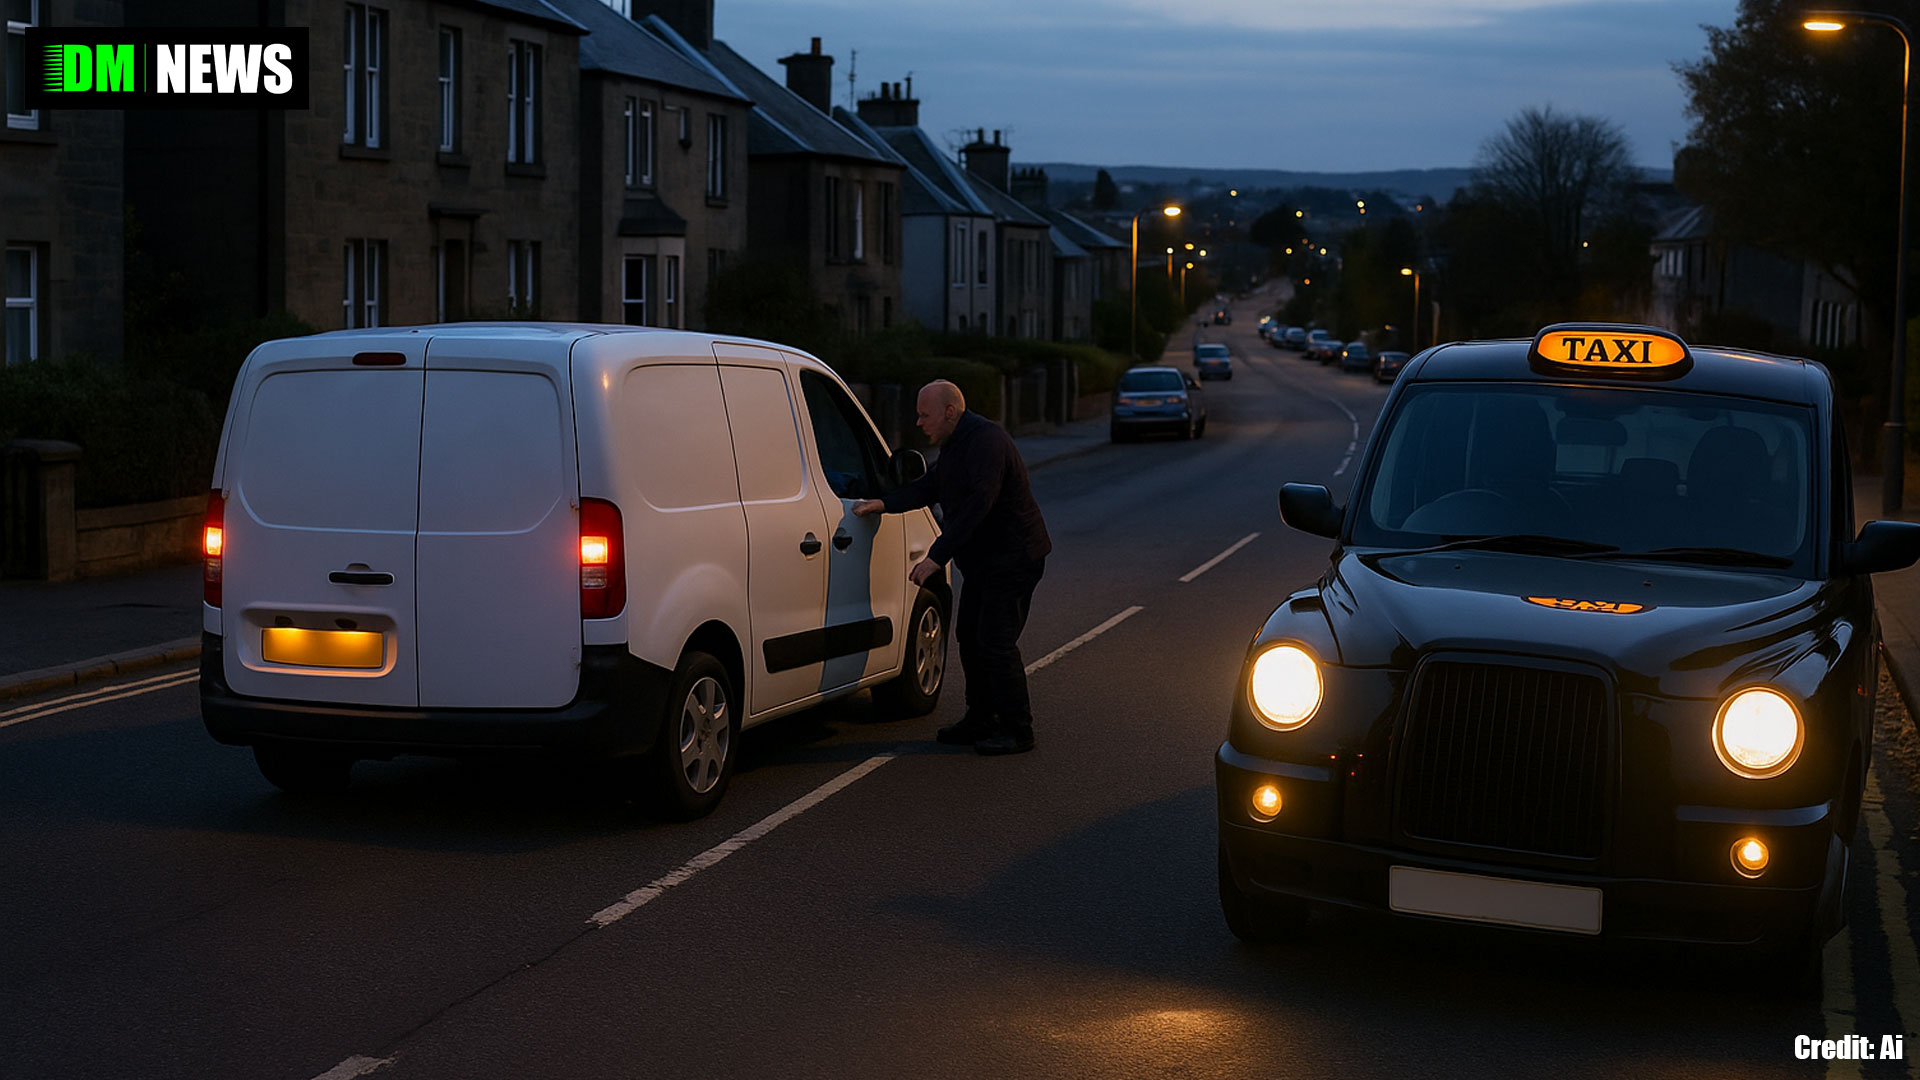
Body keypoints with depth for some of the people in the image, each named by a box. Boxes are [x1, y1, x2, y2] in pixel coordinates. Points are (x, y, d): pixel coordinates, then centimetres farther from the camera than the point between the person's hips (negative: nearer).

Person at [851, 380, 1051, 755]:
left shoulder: (986, 441, -23)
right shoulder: (953, 445, 11)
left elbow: (977, 504, -30)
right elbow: (929, 487, 15)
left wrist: (937, 556, -32)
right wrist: (884, 504, -1)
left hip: (1013, 557, -11)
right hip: (983, 560, 11)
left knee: (996, 642, -11)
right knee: (970, 636, 14)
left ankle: (1017, 730, -3)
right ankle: (981, 720, 24)